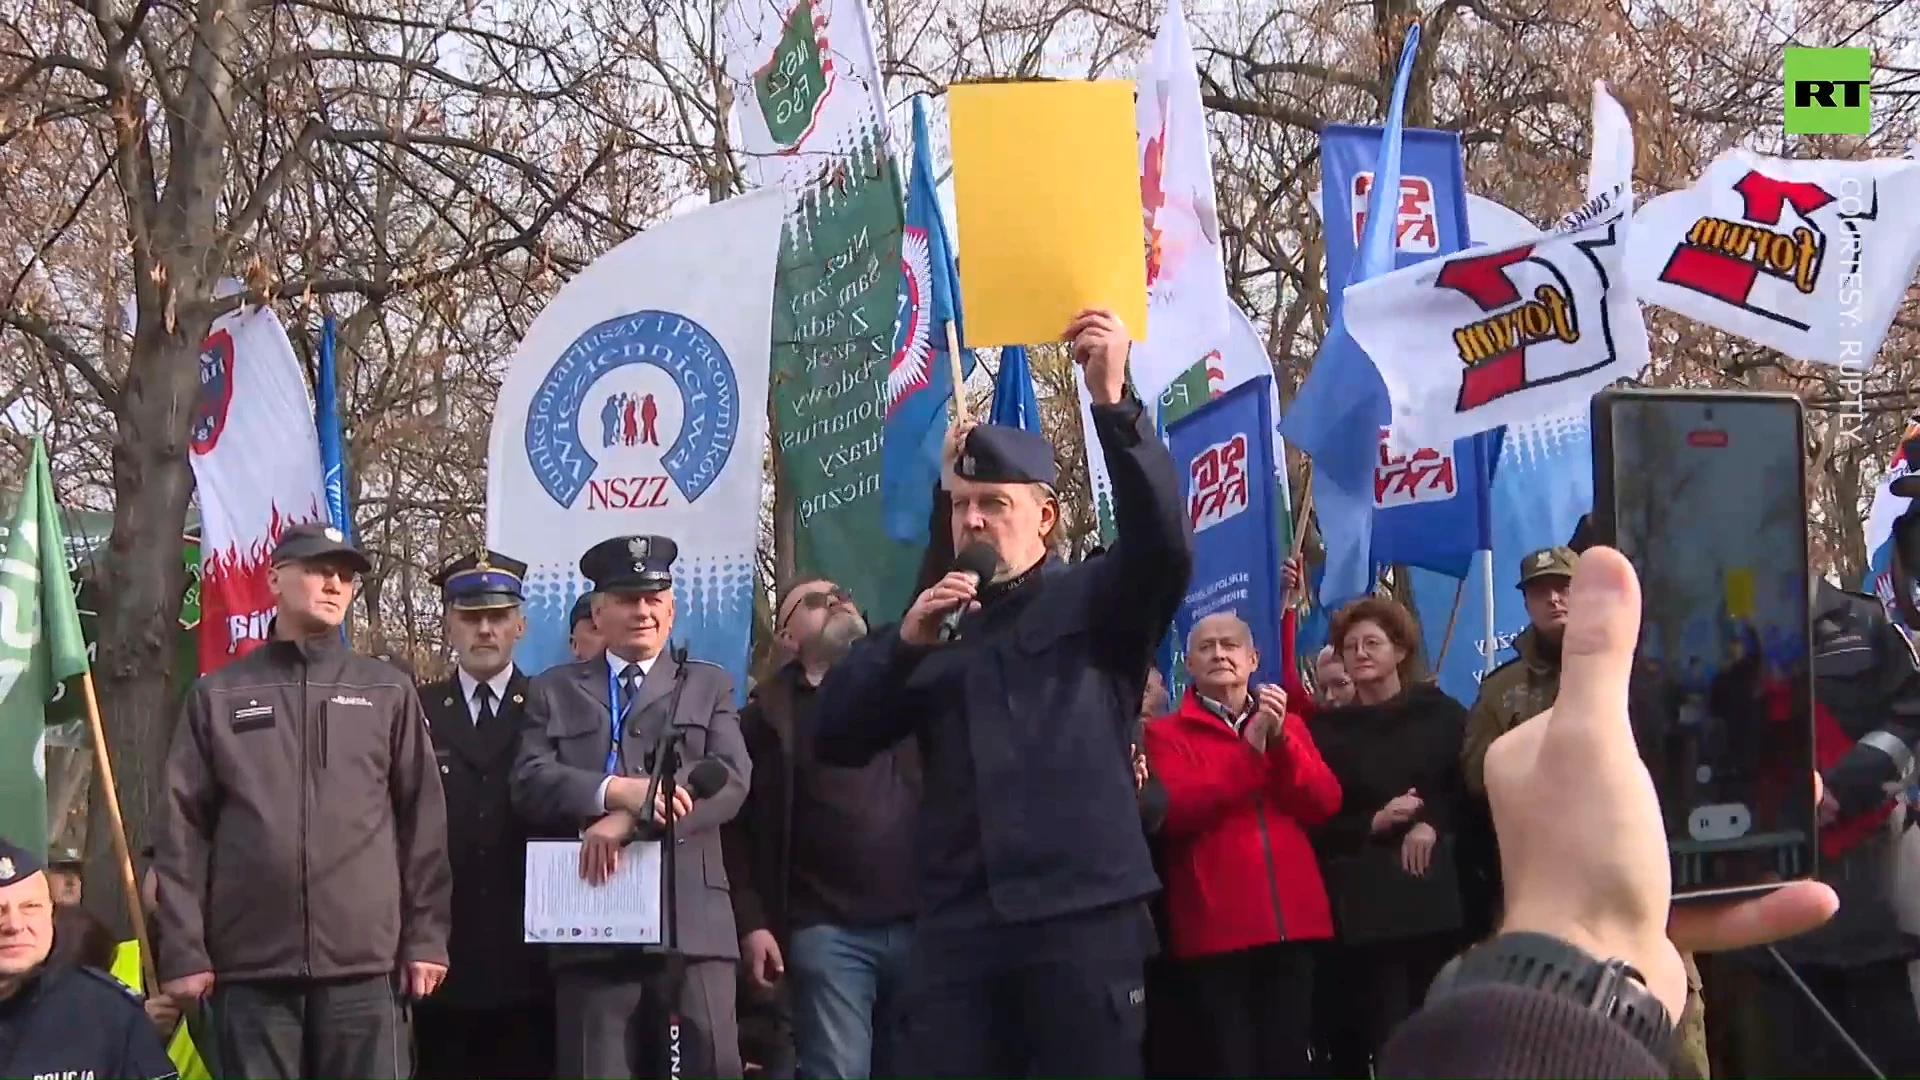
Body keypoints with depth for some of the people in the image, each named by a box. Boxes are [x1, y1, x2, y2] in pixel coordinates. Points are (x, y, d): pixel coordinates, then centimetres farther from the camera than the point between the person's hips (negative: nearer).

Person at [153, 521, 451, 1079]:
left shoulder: (389, 692, 10)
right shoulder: (219, 694, 9)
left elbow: (424, 821, 9)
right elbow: (183, 831, 6)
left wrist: (426, 938, 2)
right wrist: (183, 951, -1)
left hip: (365, 963, 0)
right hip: (251, 965, 0)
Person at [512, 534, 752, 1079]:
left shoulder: (709, 686, 16)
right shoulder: (553, 691, 16)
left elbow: (730, 778, -1)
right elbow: (530, 783, 2)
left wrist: (630, 820, -14)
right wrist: (617, 790, -17)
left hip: (691, 921, 0)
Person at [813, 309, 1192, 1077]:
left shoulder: (1094, 600, 6)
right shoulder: (937, 626, 19)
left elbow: (1163, 543, -15)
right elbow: (835, 741, 10)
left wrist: (1113, 403, -26)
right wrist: (902, 641, -5)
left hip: (1082, 913, -4)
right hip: (956, 925, 4)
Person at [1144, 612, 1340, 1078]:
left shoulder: (1287, 724, 17)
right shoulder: (1166, 734, 5)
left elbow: (1324, 804, 4)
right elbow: (1175, 811, -11)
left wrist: (1280, 740, -10)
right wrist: (1249, 749, -14)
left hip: (1293, 920, 4)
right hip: (1217, 927, -4)